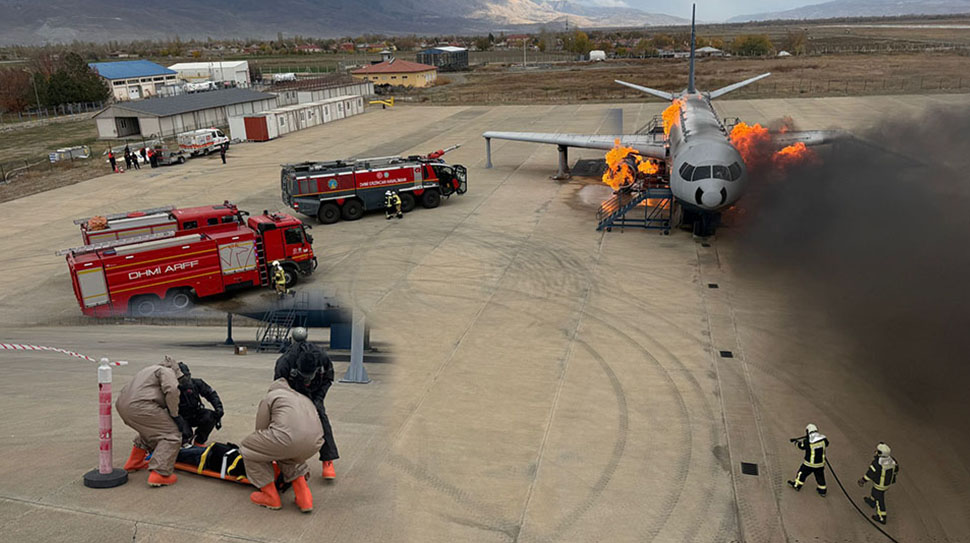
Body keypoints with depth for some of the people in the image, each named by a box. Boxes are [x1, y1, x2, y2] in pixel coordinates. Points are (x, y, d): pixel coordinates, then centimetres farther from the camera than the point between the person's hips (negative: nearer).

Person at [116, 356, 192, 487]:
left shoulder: (149, 370, 35)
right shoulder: (167, 371, 8)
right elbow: (171, 390, -13)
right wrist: (175, 415, -5)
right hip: (139, 406, -10)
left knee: (150, 431, 33)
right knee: (172, 435, -6)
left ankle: (134, 463, 41)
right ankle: (159, 475, -16)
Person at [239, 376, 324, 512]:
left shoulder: (270, 396, 23)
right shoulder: (305, 399, 37)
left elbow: (261, 430, 22)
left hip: (288, 438, -6)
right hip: (314, 444, 6)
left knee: (248, 448, 21)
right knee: (288, 454, 39)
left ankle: (271, 497, 23)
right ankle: (304, 498, 26)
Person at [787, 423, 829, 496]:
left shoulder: (807, 442, -23)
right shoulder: (823, 439, -12)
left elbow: (801, 446, -3)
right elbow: (826, 443, 11)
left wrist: (797, 442, 20)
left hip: (810, 464, -4)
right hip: (820, 463, 4)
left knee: (802, 473, 18)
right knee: (820, 476, 21)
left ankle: (797, 485, 33)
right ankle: (822, 491, 34)